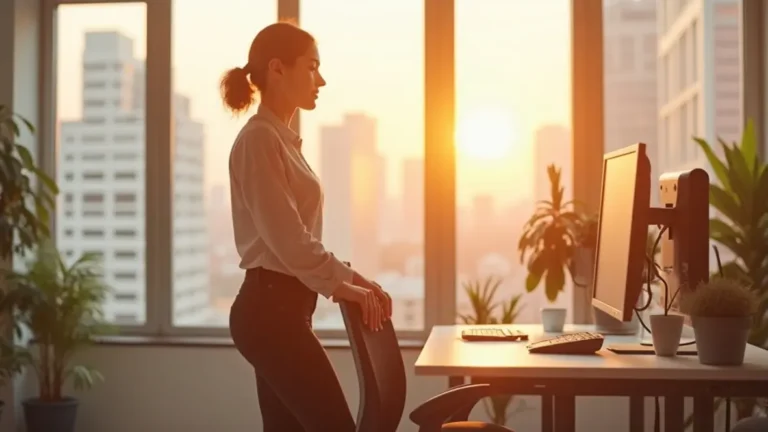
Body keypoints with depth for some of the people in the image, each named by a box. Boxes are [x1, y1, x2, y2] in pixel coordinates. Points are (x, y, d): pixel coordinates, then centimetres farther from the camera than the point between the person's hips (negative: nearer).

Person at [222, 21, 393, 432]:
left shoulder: (280, 139, 18)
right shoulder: (260, 139, -13)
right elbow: (286, 237, -19)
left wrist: (350, 276, 11)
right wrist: (340, 285, -9)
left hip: (279, 308, 10)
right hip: (271, 308, -10)